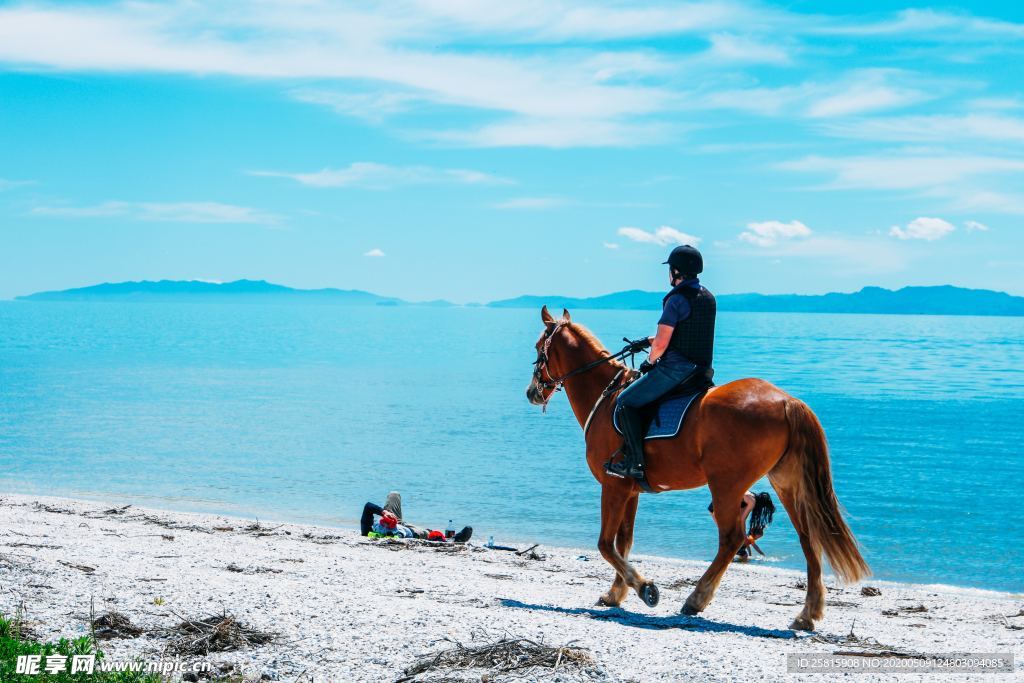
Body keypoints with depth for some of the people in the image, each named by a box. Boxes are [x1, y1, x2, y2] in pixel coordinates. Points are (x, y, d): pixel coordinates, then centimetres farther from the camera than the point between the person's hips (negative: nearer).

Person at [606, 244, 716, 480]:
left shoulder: (676, 300, -16)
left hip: (676, 368, -10)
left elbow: (661, 344, -17)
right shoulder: (708, 297, 13)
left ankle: (635, 463, -9)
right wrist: (649, 341, 27)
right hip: (701, 369, 10)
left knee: (626, 401, -3)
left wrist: (650, 361, 4)